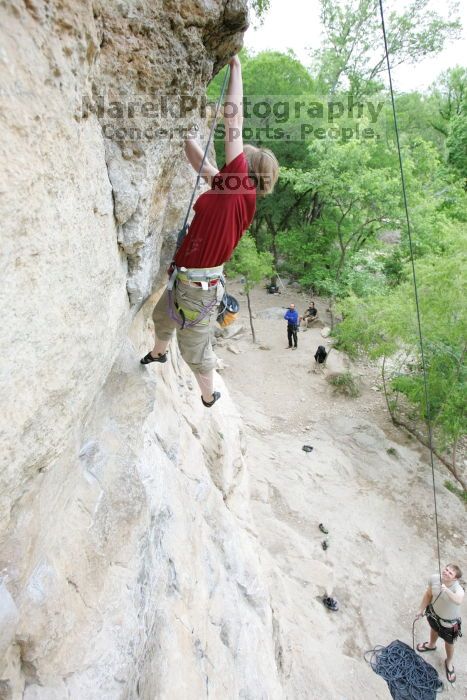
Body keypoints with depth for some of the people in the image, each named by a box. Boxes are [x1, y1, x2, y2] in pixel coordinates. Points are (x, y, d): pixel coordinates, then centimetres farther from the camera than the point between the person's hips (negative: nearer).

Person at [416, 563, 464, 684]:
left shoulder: (458, 588, -41)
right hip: (434, 613, 4)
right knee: (434, 629, 34)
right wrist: (421, 610, 1)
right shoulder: (434, 579, -27)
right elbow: (428, 594, -8)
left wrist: (446, 590, -78)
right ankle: (431, 645, 68)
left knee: (449, 643, 24)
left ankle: (449, 663, 56)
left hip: (449, 622, -4)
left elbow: (458, 601, -65)